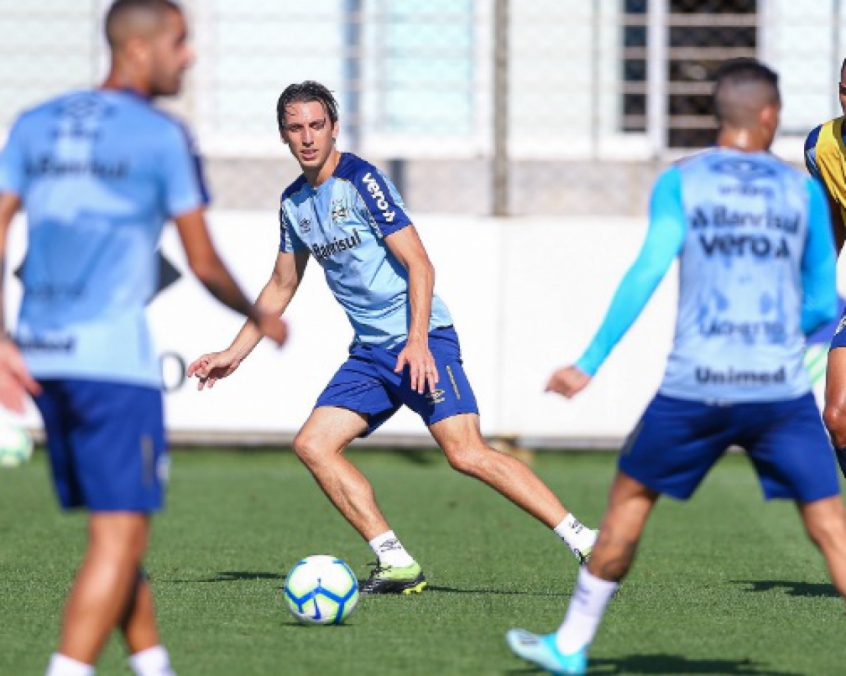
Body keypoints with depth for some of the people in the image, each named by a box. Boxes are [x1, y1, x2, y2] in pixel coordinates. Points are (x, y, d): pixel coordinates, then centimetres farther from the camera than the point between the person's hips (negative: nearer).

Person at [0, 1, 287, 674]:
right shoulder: (161, 137, -5)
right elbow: (203, 264, -1)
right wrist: (259, 318, 16)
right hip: (112, 354, -7)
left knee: (117, 526, 18)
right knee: (120, 536, -6)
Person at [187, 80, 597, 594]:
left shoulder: (361, 181, -9)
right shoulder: (295, 203, 13)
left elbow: (419, 265, -14)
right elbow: (282, 288, 27)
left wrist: (418, 341, -24)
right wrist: (233, 355, 25)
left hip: (421, 340, -8)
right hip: (370, 352, 8)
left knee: (467, 454, -20)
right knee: (313, 444, -6)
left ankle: (582, 540, -18)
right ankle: (397, 565, -5)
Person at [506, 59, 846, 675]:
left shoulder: (680, 183, 3)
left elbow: (649, 271, -9)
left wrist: (590, 363, -8)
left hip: (695, 387, 0)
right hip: (781, 387, 0)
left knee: (629, 498, 18)